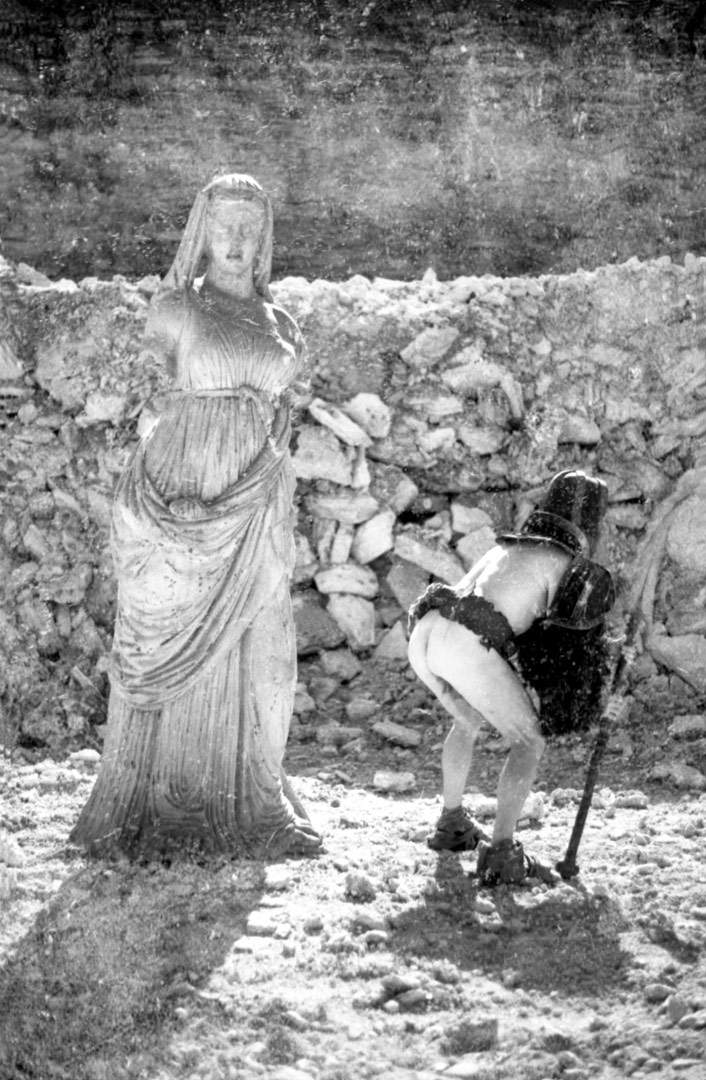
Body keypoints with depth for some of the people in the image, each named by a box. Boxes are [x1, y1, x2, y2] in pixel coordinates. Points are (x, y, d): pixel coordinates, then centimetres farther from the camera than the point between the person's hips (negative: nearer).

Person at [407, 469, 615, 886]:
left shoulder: (508, 547, 33)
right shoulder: (569, 565, 11)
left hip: (424, 633, 7)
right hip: (468, 644, -7)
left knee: (470, 720, 34)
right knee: (530, 742, 7)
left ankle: (452, 823, 43)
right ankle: (502, 855, -3)